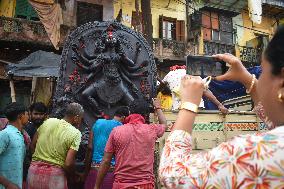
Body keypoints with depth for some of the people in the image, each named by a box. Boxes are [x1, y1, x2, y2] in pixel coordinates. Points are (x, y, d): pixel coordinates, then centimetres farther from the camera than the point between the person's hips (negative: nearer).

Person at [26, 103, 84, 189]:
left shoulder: (48, 121, 2)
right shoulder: (75, 133, -11)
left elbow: (32, 146, 10)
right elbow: (68, 163, -17)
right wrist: (73, 177, 1)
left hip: (34, 170, 5)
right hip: (55, 174, -4)